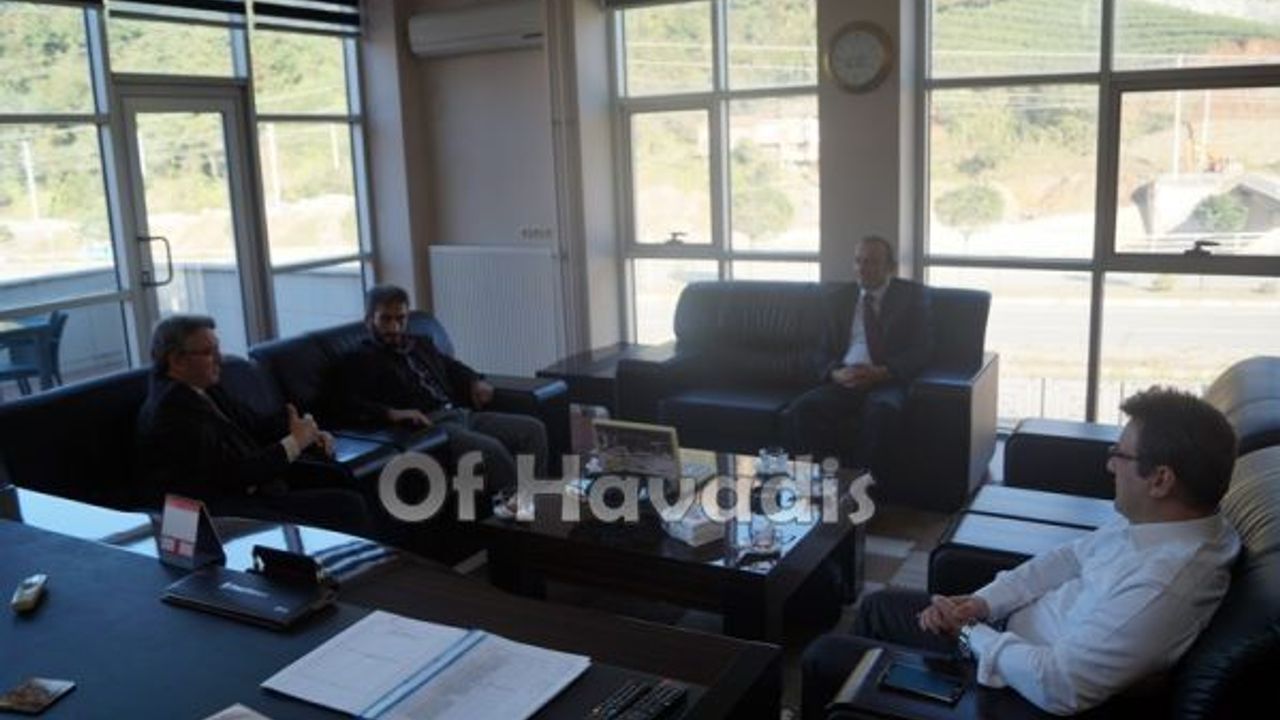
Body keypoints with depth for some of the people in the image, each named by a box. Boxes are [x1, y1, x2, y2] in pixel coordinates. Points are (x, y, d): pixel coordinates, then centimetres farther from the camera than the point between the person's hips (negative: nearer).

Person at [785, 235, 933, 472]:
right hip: (843, 381, 3)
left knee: (880, 412, -38)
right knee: (800, 410, -27)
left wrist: (881, 373, -16)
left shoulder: (912, 294, 10)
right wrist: (835, 373, -9)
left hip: (887, 381, -3)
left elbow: (922, 349, 1)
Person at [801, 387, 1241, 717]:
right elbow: (1070, 558, 6)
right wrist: (982, 602, -6)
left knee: (824, 657, 0)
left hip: (1020, 684, -9)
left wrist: (971, 633, -18)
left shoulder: (1163, 585, -35)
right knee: (878, 607, 22)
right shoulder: (1152, 520, -7)